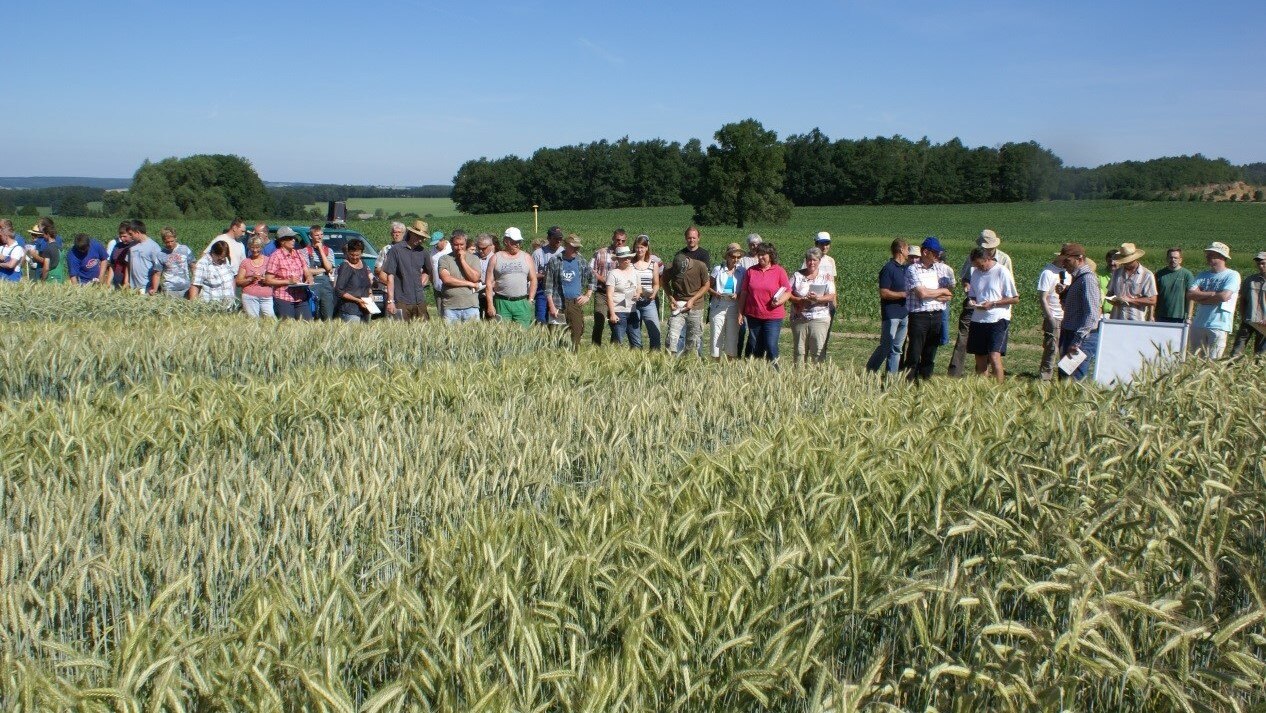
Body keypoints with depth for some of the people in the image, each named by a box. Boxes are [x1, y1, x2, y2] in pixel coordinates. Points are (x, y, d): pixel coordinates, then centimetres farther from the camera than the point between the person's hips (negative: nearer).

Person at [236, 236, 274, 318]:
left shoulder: (268, 261, 13)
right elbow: (238, 282, 7)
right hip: (250, 297, 0)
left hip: (267, 297, 0)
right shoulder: (245, 262, 12)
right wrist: (251, 279, -9)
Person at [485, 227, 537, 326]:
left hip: (522, 303, 1)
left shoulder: (526, 257, 13)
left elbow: (533, 280, 11)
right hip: (502, 303, -1)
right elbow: (489, 283, 4)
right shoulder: (496, 258, 7)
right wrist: (490, 305, -3)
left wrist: (530, 300, 1)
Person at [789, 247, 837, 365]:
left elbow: (831, 297, -4)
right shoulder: (797, 275, 7)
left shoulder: (826, 276, 5)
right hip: (799, 318, 1)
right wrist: (799, 300, -14)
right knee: (799, 350, 3)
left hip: (819, 318, -1)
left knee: (818, 351, -7)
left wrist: (818, 299, -22)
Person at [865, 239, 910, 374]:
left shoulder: (905, 268, 13)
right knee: (886, 346, -5)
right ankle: (868, 372, 7)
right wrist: (904, 294, -14)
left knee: (897, 348, 9)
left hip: (904, 313, 8)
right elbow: (883, 293, -16)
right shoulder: (888, 269, -11)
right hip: (891, 314, -8)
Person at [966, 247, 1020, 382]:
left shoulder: (1002, 272, -8)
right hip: (978, 319, 6)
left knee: (994, 357, -16)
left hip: (998, 320, -6)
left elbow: (1015, 299, -6)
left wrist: (992, 303, -16)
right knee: (980, 359, 8)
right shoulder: (976, 272, 10)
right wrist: (972, 302, -5)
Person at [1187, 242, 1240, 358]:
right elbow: (1190, 294, 2)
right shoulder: (1203, 275, 15)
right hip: (1198, 324, 5)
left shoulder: (1232, 275, -1)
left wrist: (1200, 297, -3)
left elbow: (1224, 296, -16)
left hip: (1219, 326, -5)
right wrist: (1212, 294, -7)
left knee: (1213, 361, -6)